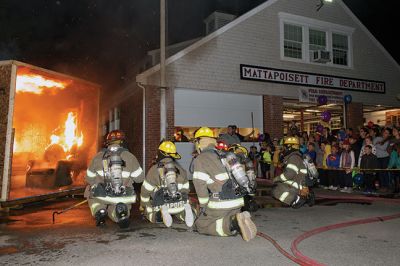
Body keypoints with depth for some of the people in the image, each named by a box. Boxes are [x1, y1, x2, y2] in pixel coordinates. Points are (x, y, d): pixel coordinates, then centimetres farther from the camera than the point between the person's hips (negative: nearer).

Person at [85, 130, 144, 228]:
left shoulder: (98, 157, -1)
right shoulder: (130, 157, -3)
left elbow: (89, 178, 10)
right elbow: (139, 178, 2)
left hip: (103, 195, 1)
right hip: (124, 197, 0)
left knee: (90, 190, 33)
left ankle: (99, 211, 5)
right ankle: (121, 212, -10)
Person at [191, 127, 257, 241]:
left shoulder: (200, 159, -6)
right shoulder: (224, 155, 17)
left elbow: (200, 185, -12)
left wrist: (203, 206, 2)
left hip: (220, 203, -7)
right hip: (237, 201, 7)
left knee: (201, 225, 9)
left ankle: (232, 223, -14)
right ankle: (242, 221, -3)